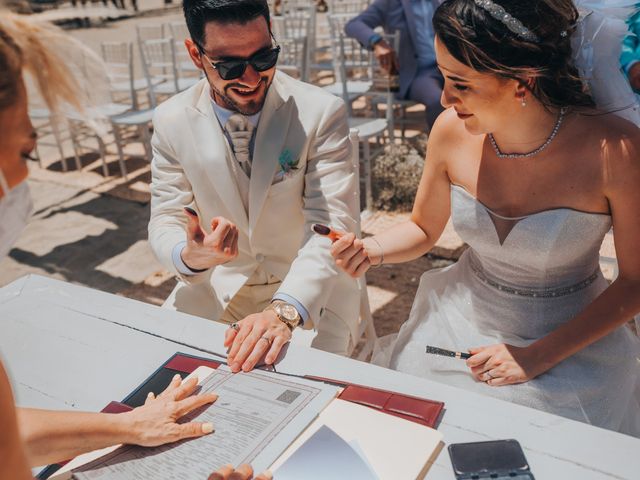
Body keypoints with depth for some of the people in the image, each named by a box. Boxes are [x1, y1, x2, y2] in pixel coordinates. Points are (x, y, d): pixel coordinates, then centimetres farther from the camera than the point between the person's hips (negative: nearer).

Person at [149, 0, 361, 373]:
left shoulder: (321, 113, -17)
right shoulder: (172, 122, -7)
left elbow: (332, 226, -22)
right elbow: (166, 220, -3)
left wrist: (284, 310, -38)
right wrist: (189, 257, -28)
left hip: (309, 288, -2)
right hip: (218, 284, 3)